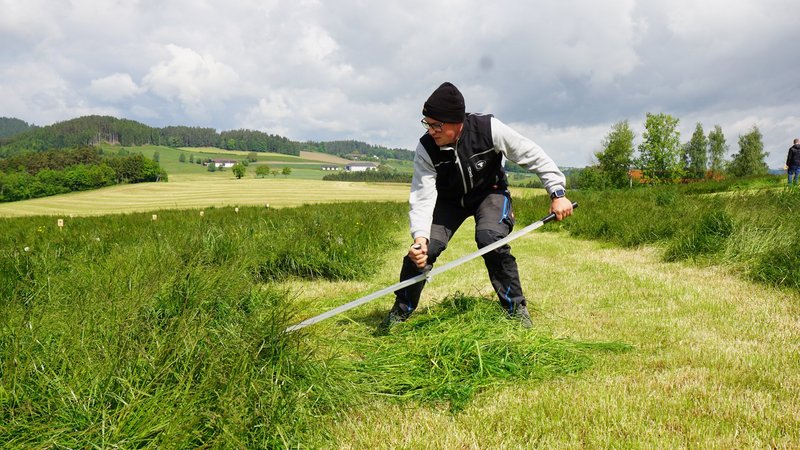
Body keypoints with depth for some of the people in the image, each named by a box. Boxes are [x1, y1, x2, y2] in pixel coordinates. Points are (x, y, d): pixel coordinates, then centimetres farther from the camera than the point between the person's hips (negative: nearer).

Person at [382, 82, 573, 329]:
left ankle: (516, 307, -10)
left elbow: (532, 155, -19)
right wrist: (420, 236, -45)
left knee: (490, 238, -30)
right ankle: (401, 311, 9)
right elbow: (422, 197, -29)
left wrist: (558, 192, -19)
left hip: (490, 192, -1)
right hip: (449, 200, 2)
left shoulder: (489, 128, -30)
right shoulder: (426, 148, -26)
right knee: (423, 249, -15)